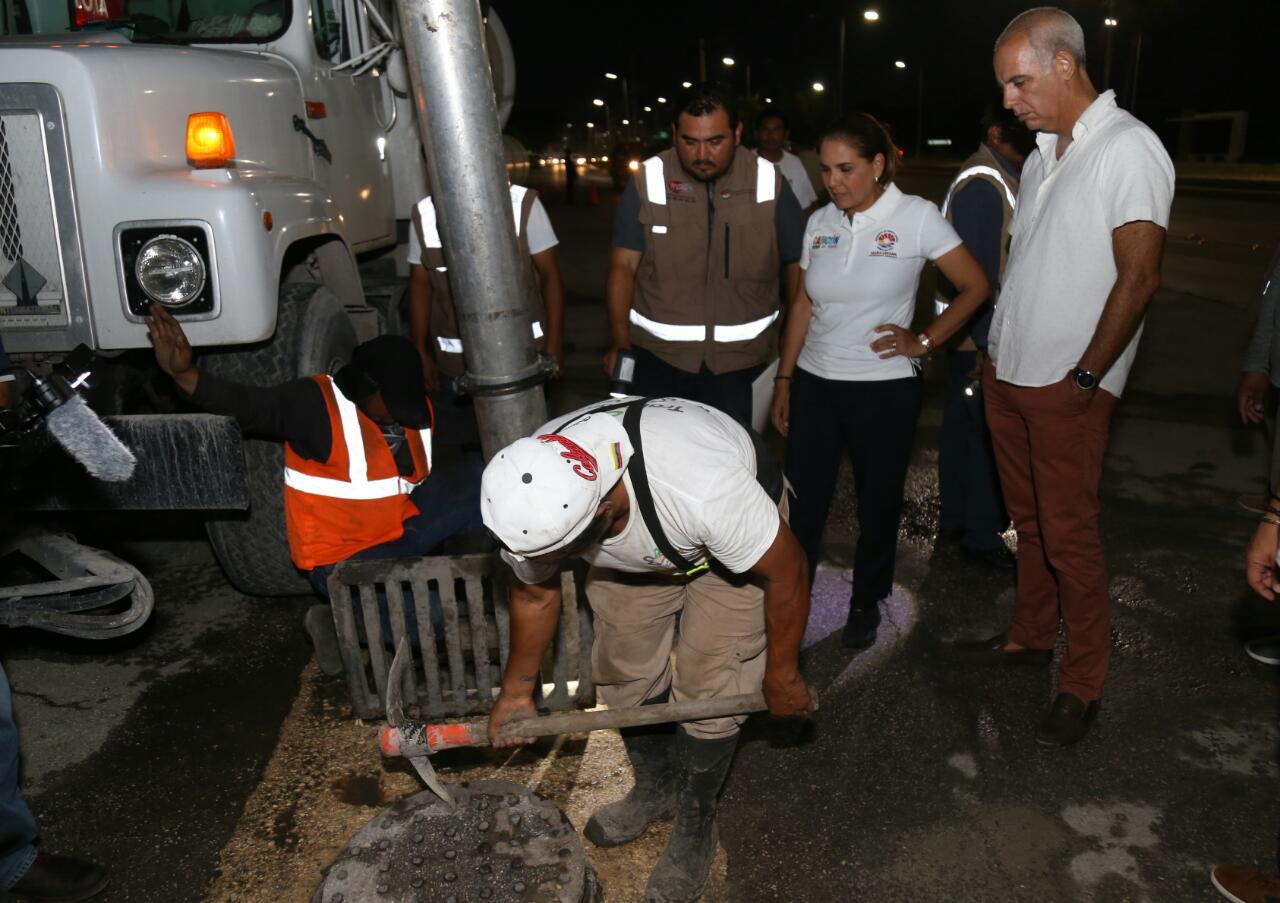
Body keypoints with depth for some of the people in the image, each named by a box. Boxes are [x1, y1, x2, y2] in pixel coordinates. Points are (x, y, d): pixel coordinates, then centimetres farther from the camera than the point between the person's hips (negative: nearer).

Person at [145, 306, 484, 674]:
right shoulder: (317, 405, -19)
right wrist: (185, 373, -49)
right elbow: (246, 405, -32)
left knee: (484, 477, -8)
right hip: (342, 557, -7)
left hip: (401, 532, 7)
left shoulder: (415, 409, 2)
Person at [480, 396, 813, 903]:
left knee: (705, 689, -7)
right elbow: (535, 592, -7)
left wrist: (781, 676, -13)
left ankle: (695, 824, 19)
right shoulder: (528, 502, -30)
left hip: (733, 541, -4)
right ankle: (655, 788, 34)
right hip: (633, 548, 4)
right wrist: (517, 689, 4)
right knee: (623, 672, 6)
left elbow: (786, 573, -27)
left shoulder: (703, 488, -46)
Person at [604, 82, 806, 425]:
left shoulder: (768, 182, -3)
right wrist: (619, 341, -12)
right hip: (658, 357, 0)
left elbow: (798, 263, 4)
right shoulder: (648, 181, -5)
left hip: (739, 362, 1)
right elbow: (624, 266, -4)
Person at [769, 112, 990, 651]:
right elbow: (802, 307, 9)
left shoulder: (916, 217, -7)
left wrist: (924, 342, -8)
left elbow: (975, 287, -3)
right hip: (816, 384, 3)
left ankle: (866, 604, 30)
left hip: (884, 389, -3)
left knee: (878, 504, 11)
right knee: (802, 501, 2)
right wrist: (784, 381, 8)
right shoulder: (820, 223, 5)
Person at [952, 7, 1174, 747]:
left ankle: (1083, 686, 13)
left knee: (1069, 534, 0)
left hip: (1068, 387, -7)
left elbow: (1138, 278, -16)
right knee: (1030, 520, 16)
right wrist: (995, 352, 12)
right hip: (1010, 376, 7)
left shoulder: (1128, 149, -12)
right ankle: (1031, 637, 31)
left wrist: (1085, 377, -15)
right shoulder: (1043, 155, 12)